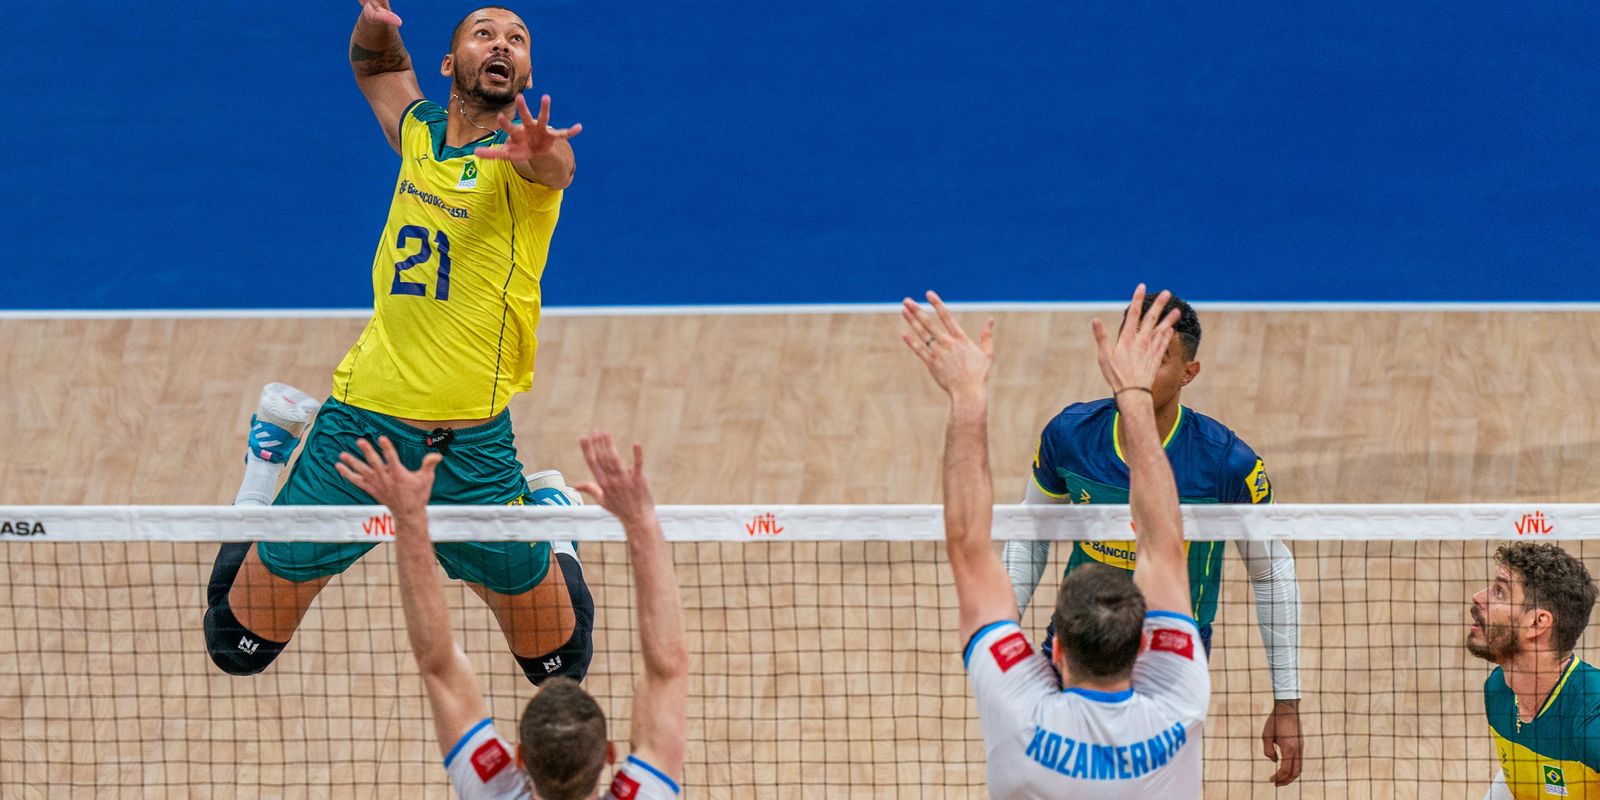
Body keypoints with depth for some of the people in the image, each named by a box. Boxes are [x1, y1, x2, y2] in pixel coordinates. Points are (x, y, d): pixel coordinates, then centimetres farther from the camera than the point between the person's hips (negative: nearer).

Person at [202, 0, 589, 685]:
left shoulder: (521, 150, -8)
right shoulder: (420, 130, 8)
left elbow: (555, 168, -35)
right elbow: (376, 65, 31)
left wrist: (539, 154, -60)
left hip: (470, 443, -3)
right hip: (360, 417, 3)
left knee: (559, 666, 6)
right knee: (239, 648, 9)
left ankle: (551, 519, 33)